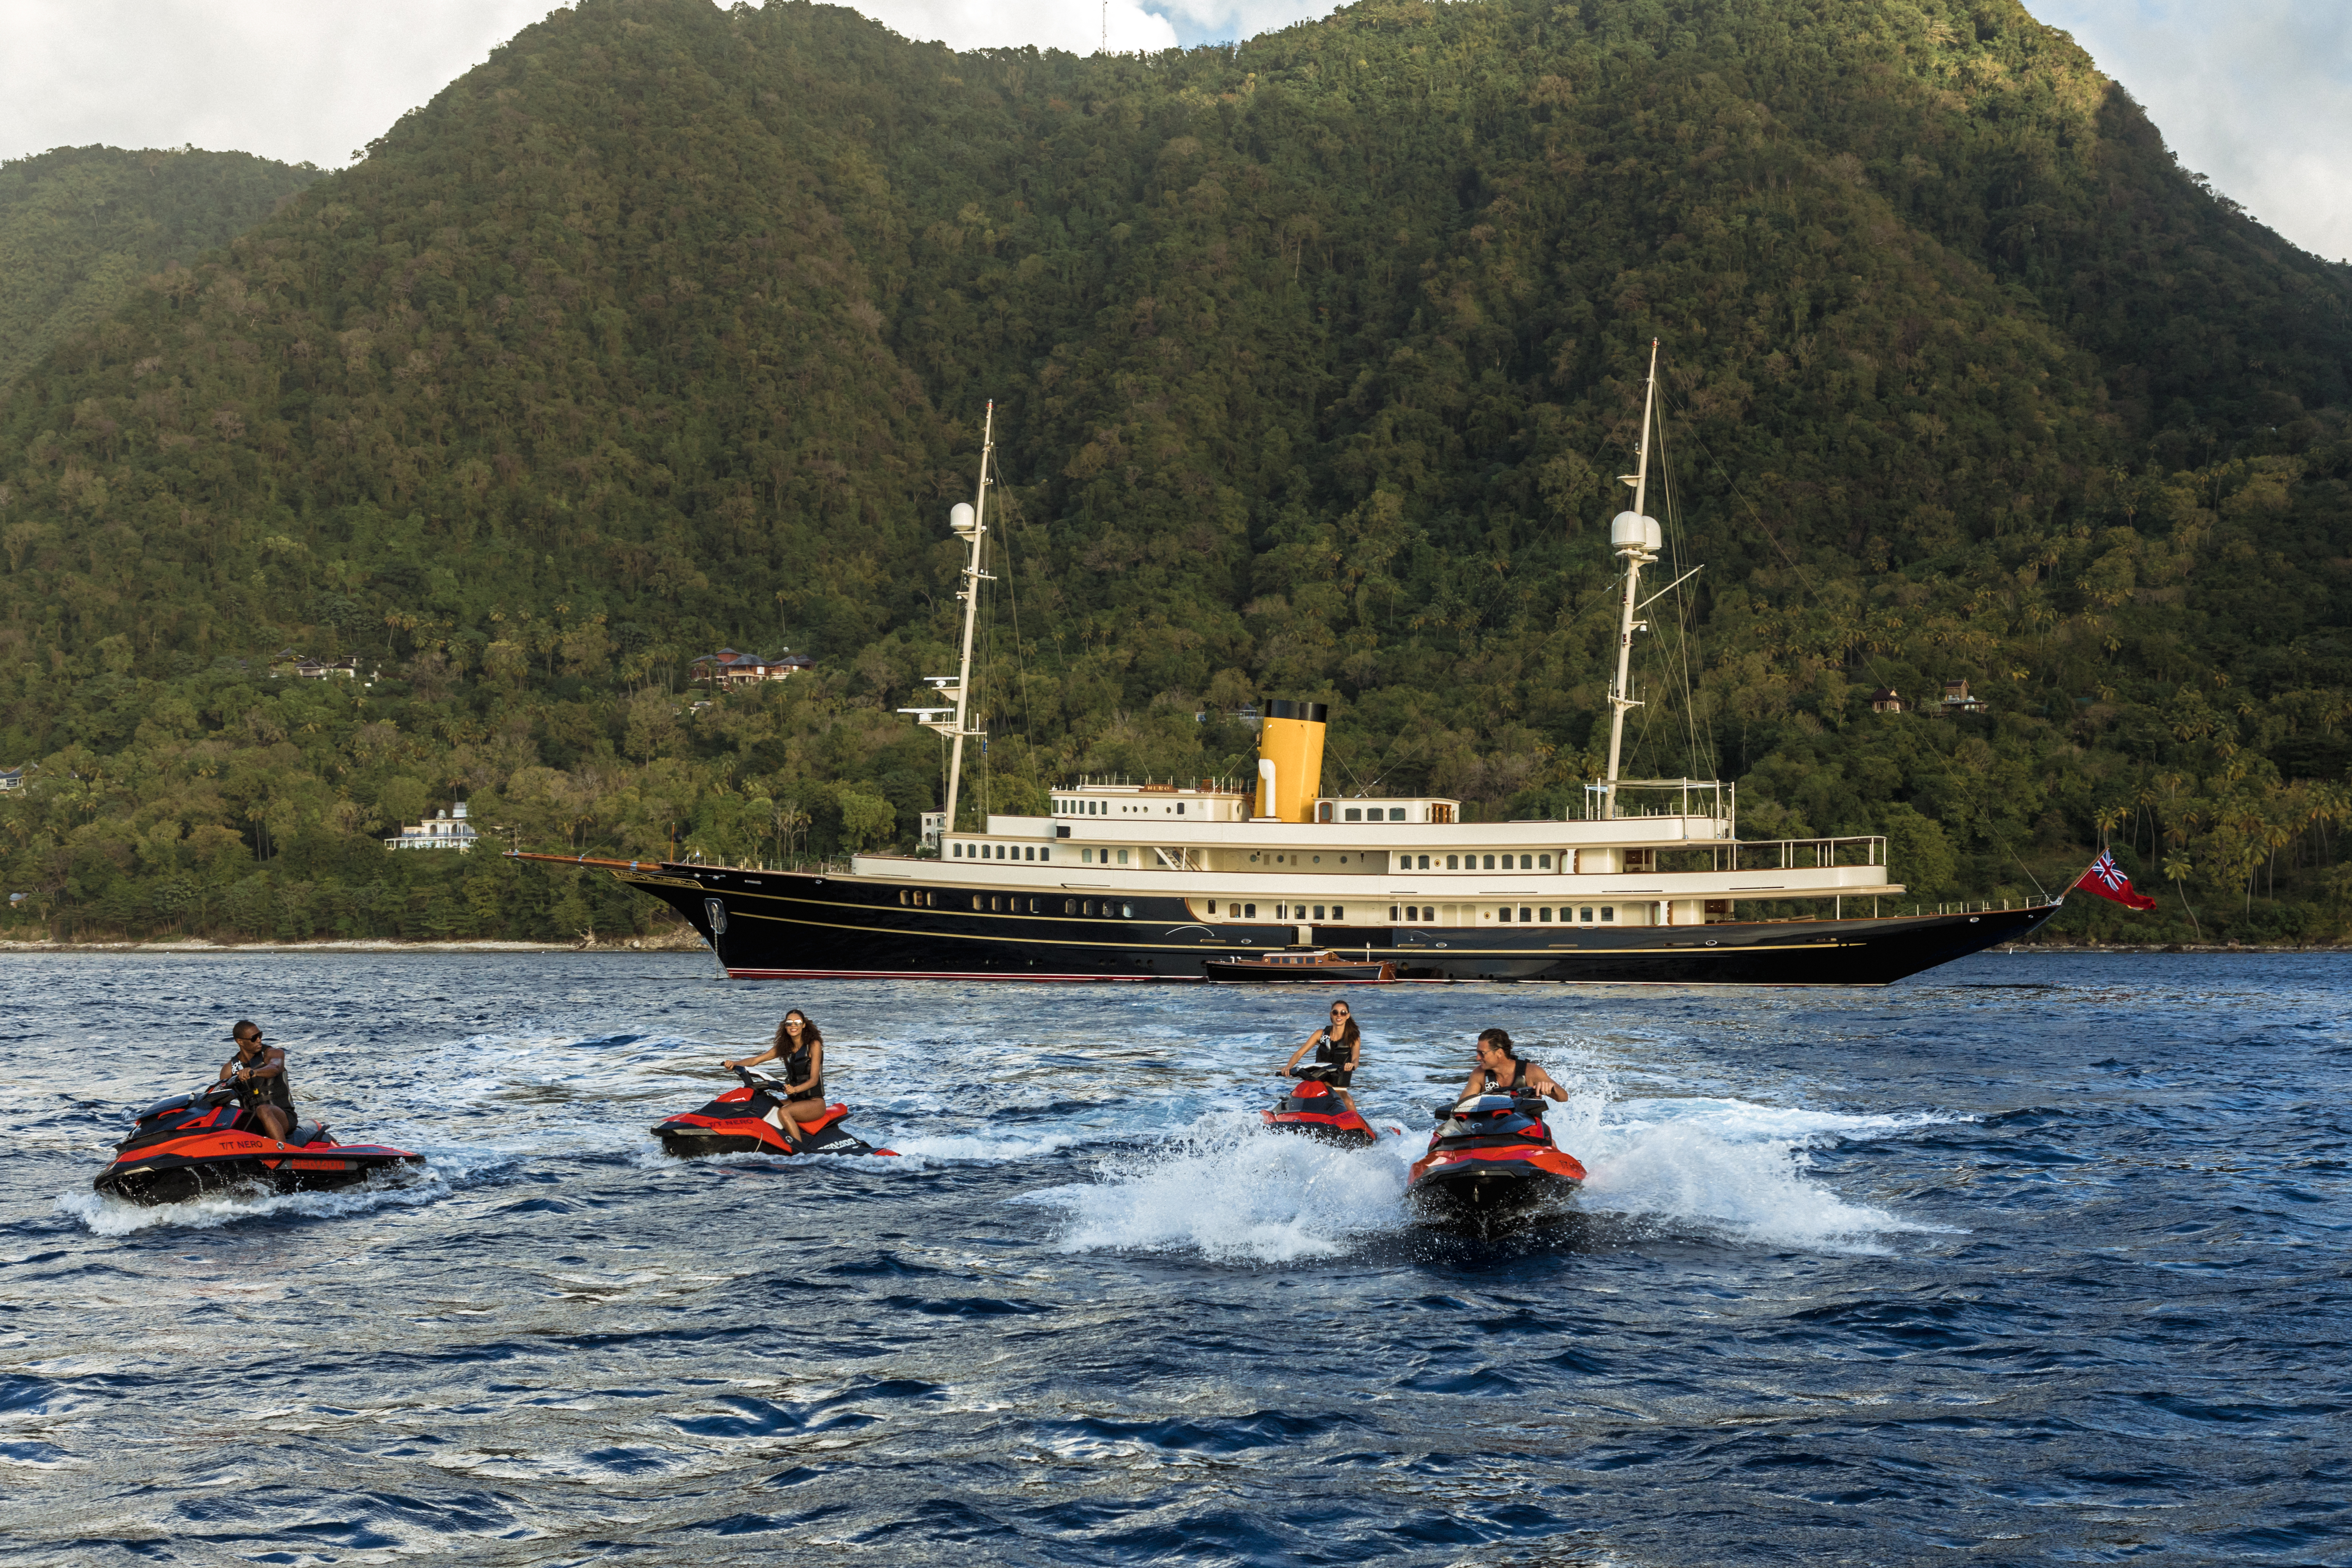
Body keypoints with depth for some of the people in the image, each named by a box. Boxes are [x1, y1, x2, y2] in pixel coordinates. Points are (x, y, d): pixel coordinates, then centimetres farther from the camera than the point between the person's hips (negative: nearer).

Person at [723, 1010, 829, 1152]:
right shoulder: (784, 1047, 9)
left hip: (815, 1102, -7)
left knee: (784, 1112, -34)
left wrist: (796, 1089, -35)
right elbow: (755, 1060, 5)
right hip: (794, 1100, 7)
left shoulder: (814, 1045, -9)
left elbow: (814, 1080, -15)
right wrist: (734, 1063, -15)